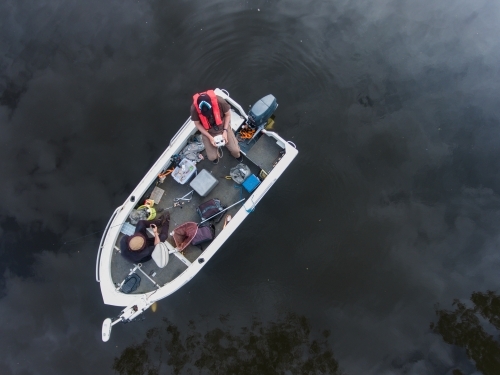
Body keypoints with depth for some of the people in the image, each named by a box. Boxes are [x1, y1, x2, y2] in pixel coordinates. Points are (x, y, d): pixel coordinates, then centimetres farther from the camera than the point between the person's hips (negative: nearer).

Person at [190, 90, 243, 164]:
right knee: (212, 157, -6)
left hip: (223, 126, 0)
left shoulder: (219, 101, -32)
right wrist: (210, 137, -18)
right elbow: (197, 124, -13)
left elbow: (228, 114, -12)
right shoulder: (194, 108, -31)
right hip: (207, 131, 0)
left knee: (235, 150, -4)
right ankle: (214, 157, 34)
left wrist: (225, 131, -17)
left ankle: (237, 155, 36)